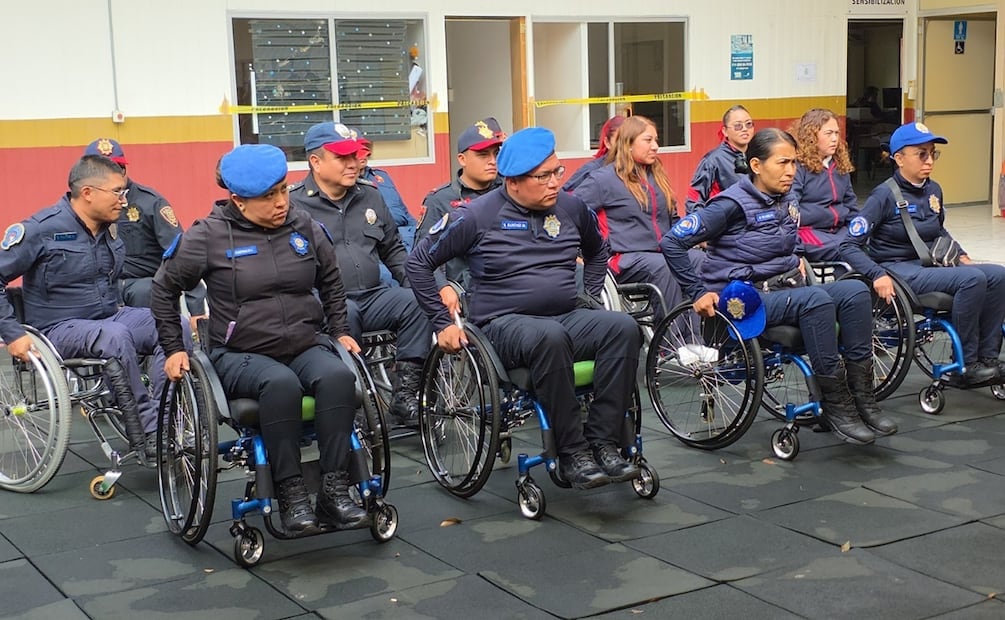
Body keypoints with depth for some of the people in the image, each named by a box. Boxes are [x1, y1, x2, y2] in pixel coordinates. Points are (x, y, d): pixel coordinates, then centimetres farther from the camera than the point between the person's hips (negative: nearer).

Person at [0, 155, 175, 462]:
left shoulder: (110, 228, 8)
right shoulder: (40, 229, -13)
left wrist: (118, 305, 13)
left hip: (110, 318, 7)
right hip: (60, 330, -7)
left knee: (174, 326, -20)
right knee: (116, 336, -38)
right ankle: (147, 439, -32)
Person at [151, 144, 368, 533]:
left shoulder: (303, 226, 7)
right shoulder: (210, 234, -4)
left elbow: (331, 281, 24)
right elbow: (166, 287, 8)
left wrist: (340, 330, 16)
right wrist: (173, 349, 5)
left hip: (307, 345, 3)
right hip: (240, 355, -3)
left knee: (338, 377, -31)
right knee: (280, 384, -37)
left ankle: (335, 491, -27)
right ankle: (290, 496, -29)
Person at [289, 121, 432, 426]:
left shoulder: (370, 196, 20)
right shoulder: (293, 204, 2)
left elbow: (393, 249, 26)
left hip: (373, 296, 5)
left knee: (418, 303, -23)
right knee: (345, 315, -39)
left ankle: (405, 394, -18)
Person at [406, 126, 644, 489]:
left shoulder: (571, 208, 9)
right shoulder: (477, 216, -4)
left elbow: (597, 251, 31)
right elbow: (419, 262, 1)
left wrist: (591, 297, 18)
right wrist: (442, 323, -3)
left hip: (568, 318, 5)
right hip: (504, 324, -5)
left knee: (624, 328, -25)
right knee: (549, 337, -40)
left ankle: (602, 442, -24)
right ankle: (572, 453, -30)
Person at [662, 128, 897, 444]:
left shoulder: (786, 202, 11)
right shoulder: (733, 204, -12)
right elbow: (672, 241, -15)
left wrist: (795, 262, 14)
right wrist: (698, 292, -15)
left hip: (784, 289, 8)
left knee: (856, 290, -15)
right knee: (815, 298, -33)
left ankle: (862, 399, -14)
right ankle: (836, 405, -25)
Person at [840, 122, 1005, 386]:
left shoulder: (933, 191, 10)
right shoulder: (885, 196, -11)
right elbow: (849, 246, -14)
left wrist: (961, 255, 14)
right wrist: (878, 275, -26)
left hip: (931, 266, 7)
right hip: (900, 270, -7)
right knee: (973, 279, -27)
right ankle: (967, 364, -17)